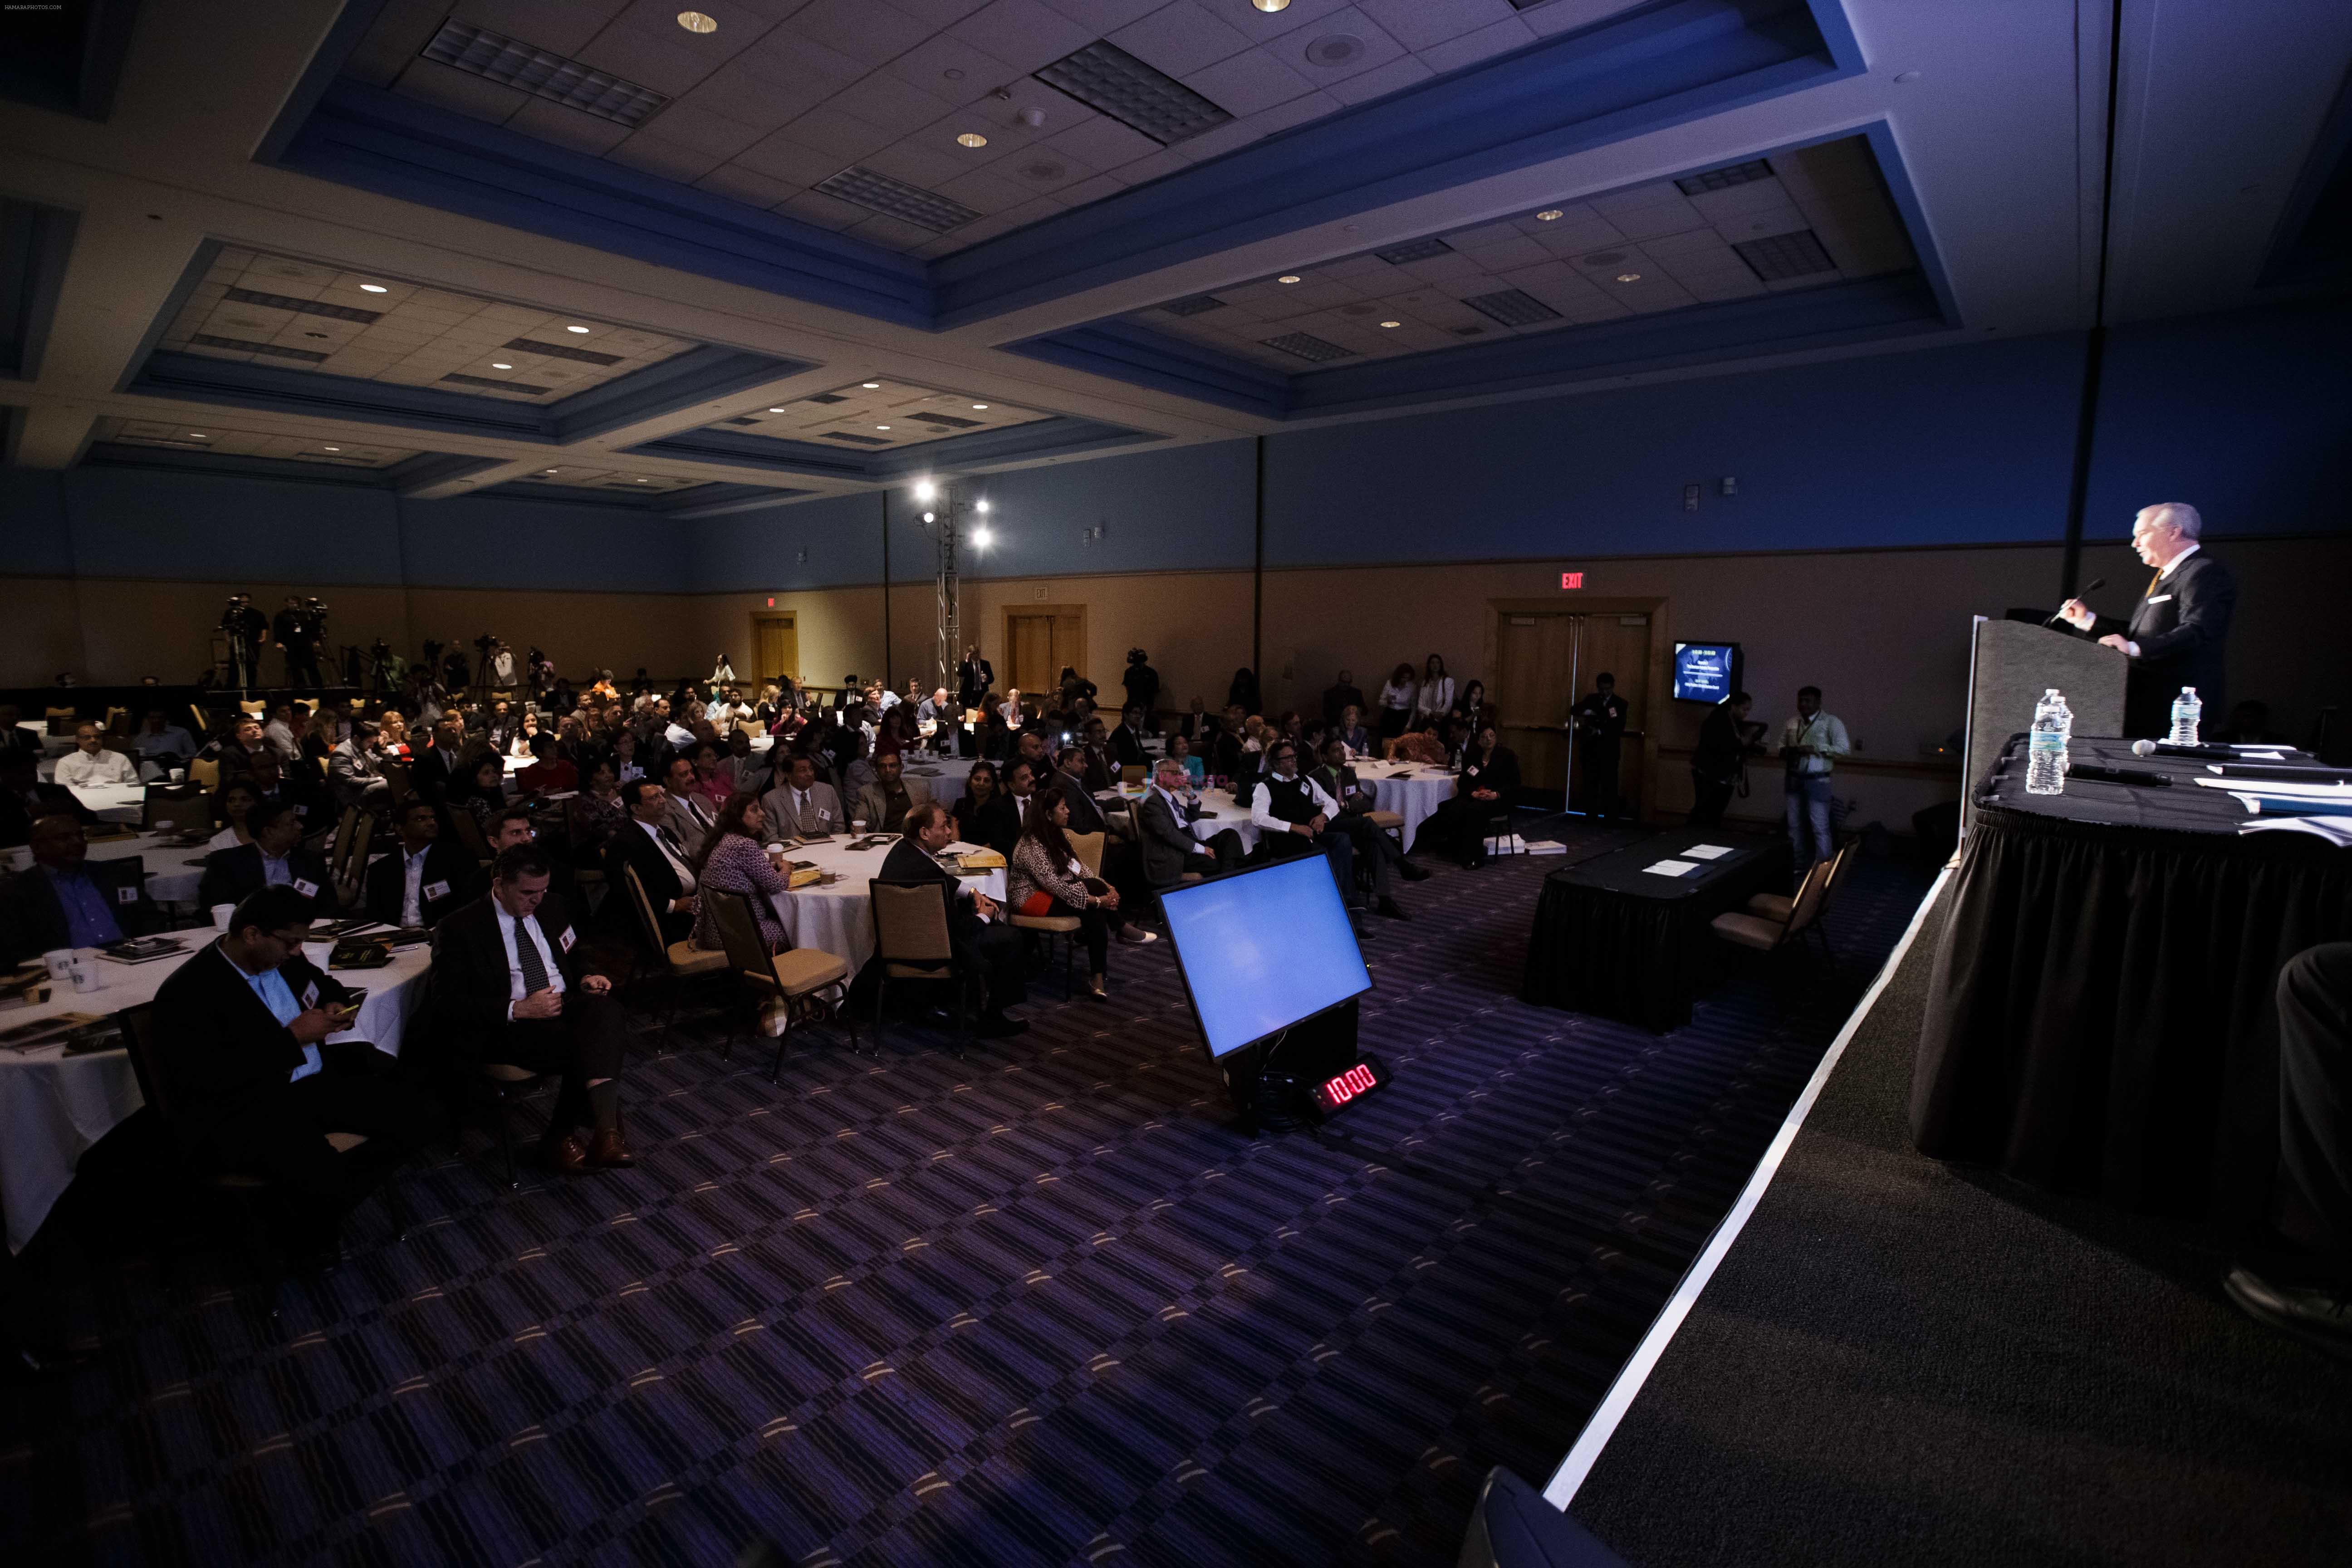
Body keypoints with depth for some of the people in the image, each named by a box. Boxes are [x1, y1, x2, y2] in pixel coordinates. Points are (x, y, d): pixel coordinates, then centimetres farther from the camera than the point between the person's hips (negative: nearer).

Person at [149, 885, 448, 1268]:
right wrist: (293, 1037, -18)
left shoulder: (283, 959, 7)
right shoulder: (186, 993, -14)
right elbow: (210, 1081, -22)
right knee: (325, 1187, -33)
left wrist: (336, 1005, 6)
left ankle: (320, 1202, 2)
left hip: (319, 1082, 8)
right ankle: (305, 1231, 4)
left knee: (427, 1121, -11)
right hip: (240, 1115, -7)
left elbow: (327, 985, 29)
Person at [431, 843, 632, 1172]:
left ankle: (606, 1132, -32)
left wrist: (585, 977, 2)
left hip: (566, 1007, 5)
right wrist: (518, 1009, -21)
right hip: (506, 1027, -5)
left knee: (604, 1007, -32)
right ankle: (606, 1128, -15)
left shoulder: (552, 905, 12)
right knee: (587, 1046, -33)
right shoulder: (459, 929, -5)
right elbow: (446, 1005, -10)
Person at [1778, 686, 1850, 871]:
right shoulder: (1791, 723, 9)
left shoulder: (1831, 722, -8)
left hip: (1817, 781, -6)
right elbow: (1782, 745, 21)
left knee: (1820, 827, -5)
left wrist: (1814, 749, -19)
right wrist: (1786, 752, -3)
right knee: (1795, 825, 12)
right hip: (1794, 780, 6)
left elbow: (1845, 748, -14)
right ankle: (1800, 866, 24)